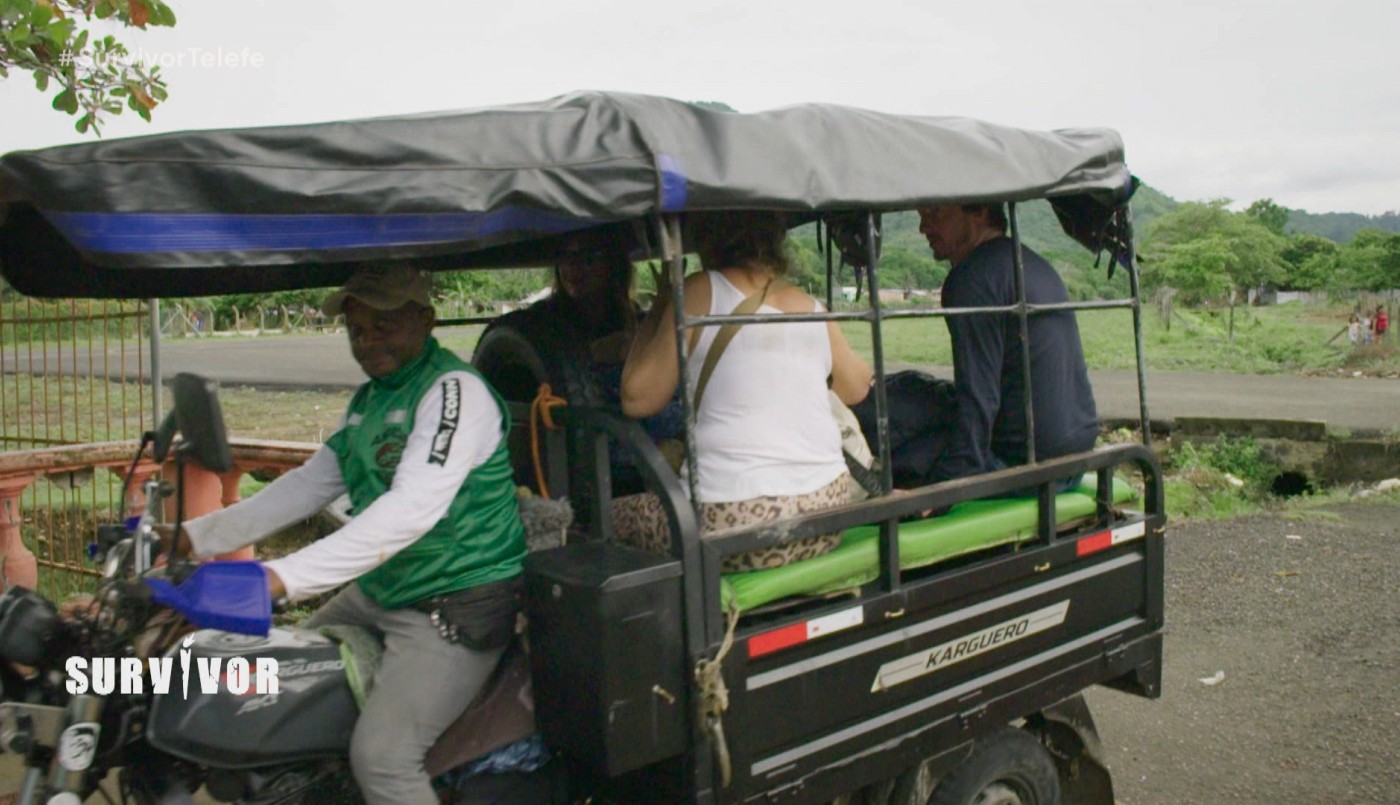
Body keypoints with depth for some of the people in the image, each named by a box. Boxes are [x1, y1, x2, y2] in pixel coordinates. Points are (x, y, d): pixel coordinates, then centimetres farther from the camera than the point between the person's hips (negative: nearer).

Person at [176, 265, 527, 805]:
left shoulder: (454, 390, -18)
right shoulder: (368, 400, 13)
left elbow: (411, 509, -29)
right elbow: (308, 484, 14)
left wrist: (283, 577, -35)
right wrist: (197, 535, 6)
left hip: (458, 604, -10)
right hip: (378, 593, 10)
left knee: (381, 758, -22)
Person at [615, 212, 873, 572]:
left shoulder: (701, 291, -4)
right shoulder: (811, 307, 9)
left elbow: (638, 398, -1)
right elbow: (857, 387, 26)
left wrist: (661, 304, 10)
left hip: (737, 525, -6)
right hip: (826, 514, 6)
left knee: (611, 515, 14)